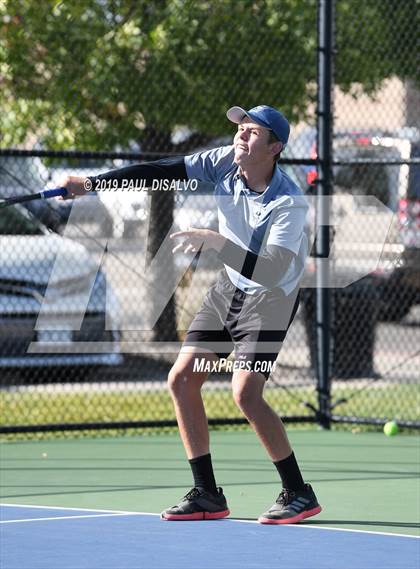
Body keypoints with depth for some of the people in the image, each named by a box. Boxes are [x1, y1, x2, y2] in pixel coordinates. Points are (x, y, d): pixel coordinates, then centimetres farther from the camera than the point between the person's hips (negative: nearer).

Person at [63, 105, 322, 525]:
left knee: (245, 394, -22)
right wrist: (91, 183, -14)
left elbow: (269, 271, -36)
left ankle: (299, 494, -7)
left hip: (270, 298, -7)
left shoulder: (289, 203, -28)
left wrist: (214, 241, -41)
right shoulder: (225, 162, -11)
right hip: (229, 288, 7)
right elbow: (159, 172, -10)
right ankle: (207, 495, 10)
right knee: (181, 379, 2)